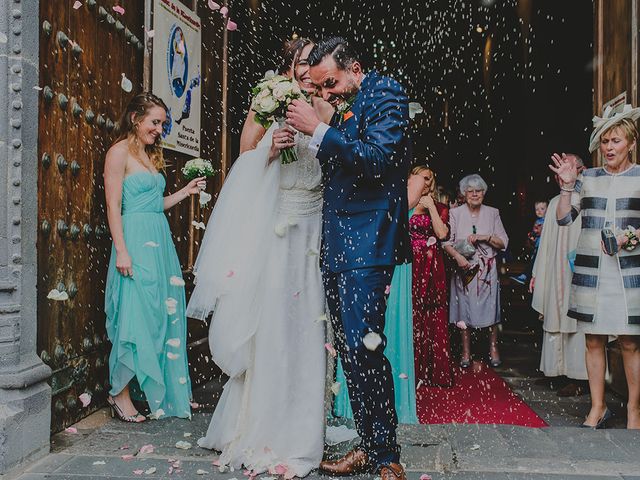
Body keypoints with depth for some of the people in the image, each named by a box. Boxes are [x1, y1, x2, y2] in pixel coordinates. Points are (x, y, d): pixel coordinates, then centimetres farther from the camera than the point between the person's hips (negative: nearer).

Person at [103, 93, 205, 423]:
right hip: (135, 241, -8)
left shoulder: (151, 154, 19)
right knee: (135, 316, -5)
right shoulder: (120, 151, -4)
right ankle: (120, 394, 8)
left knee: (165, 315, 10)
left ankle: (167, 393, 20)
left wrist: (186, 191, 17)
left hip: (160, 242, 8)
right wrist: (121, 251, -18)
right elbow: (114, 206, -11)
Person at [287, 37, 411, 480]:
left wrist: (319, 128, -13)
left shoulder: (386, 93, -1)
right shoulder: (344, 108, 21)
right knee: (350, 349, 8)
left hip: (366, 241, -8)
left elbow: (378, 160, -16)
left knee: (363, 344, -12)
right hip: (337, 244, 8)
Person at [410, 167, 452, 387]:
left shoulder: (439, 208, 10)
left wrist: (431, 206, -7)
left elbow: (442, 234, -7)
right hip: (408, 266, 1)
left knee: (431, 317, -2)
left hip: (431, 267, -1)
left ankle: (434, 370, 6)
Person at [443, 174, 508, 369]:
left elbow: (503, 242, 4)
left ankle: (493, 349, 16)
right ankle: (466, 351, 13)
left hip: (487, 270, 1)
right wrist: (458, 256, -21)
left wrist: (485, 237, -12)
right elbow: (446, 242, -4)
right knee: (464, 310, 2)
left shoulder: (492, 213, 7)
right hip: (464, 268, -1)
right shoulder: (455, 213, 2)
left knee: (490, 309, 2)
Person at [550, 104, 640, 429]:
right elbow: (564, 218, 6)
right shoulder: (587, 178, 9)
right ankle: (598, 408, 20)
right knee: (593, 341, 8)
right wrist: (567, 185, -5)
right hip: (590, 270, 3)